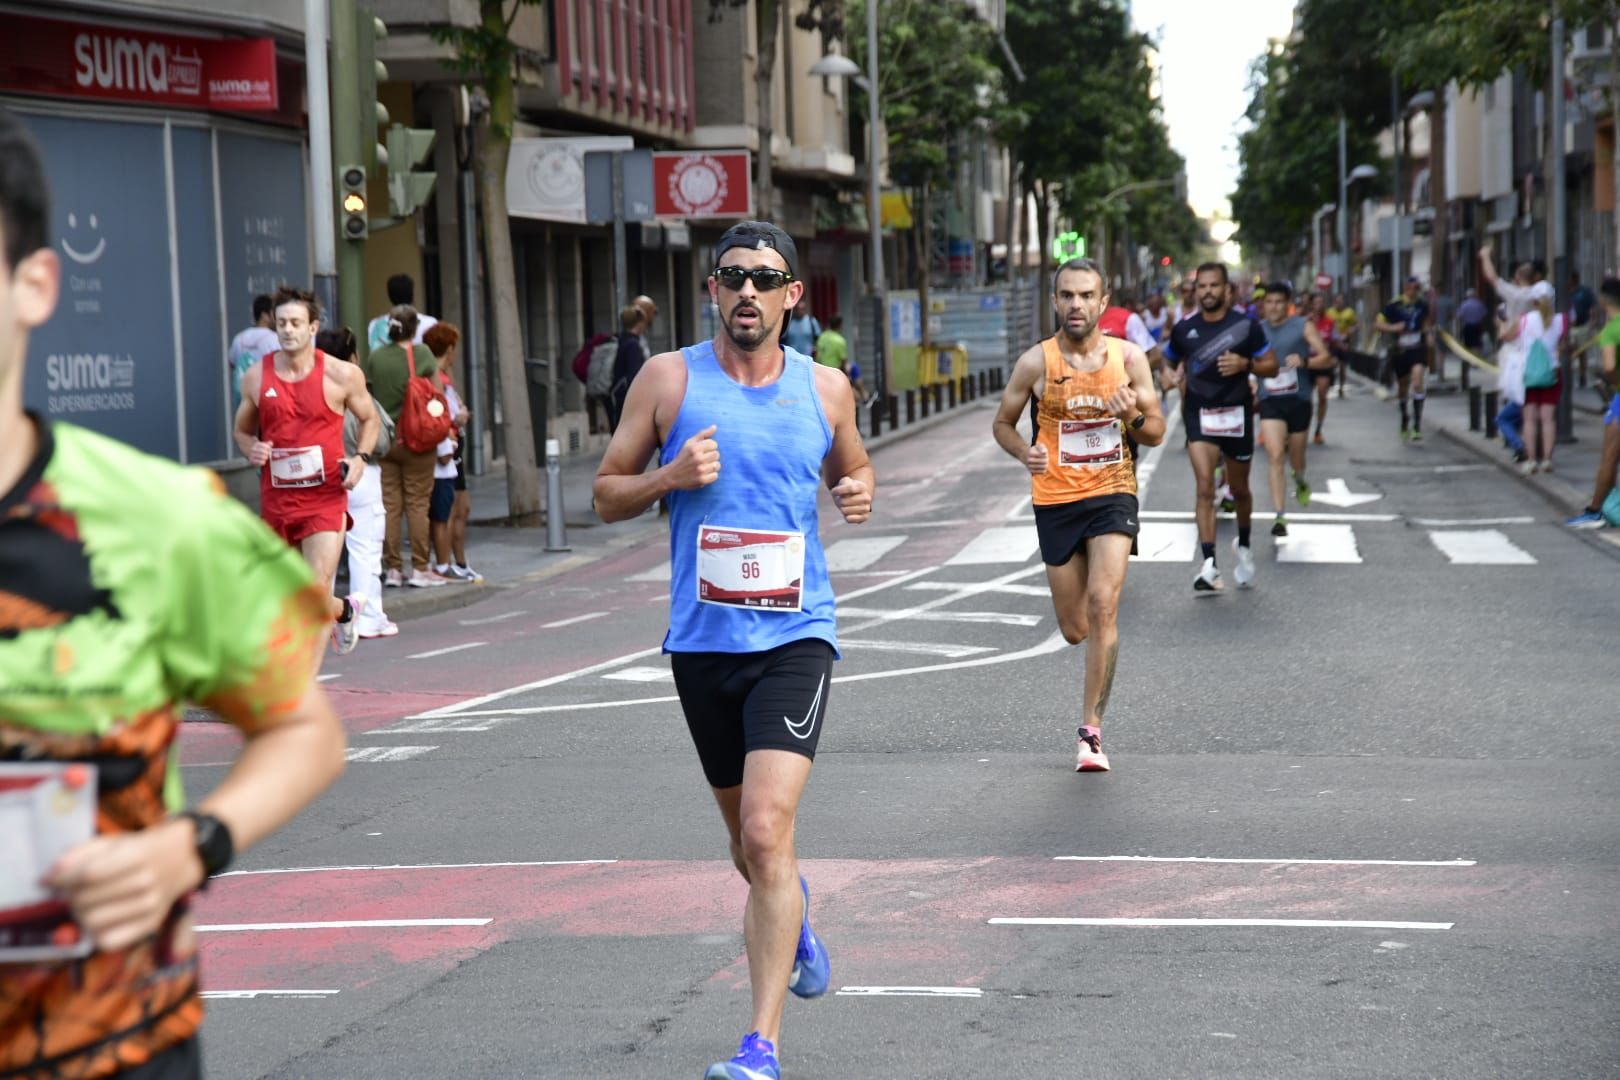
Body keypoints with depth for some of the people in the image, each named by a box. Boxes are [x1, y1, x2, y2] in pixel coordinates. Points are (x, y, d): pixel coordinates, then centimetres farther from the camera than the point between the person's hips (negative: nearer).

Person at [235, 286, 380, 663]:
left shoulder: (342, 375, -3)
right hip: (276, 500, 3)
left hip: (325, 498, -3)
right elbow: (242, 430, 16)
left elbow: (370, 420, 11)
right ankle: (347, 609, 39)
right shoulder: (256, 377, 3)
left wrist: (361, 458, -6)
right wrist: (252, 449, -6)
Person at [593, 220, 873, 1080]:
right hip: (702, 640, 2)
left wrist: (858, 493, -1)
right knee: (747, 839, 16)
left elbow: (852, 467, 22)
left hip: (793, 635, -2)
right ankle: (791, 913, 52)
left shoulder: (825, 389, 3)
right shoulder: (668, 379, 0)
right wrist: (669, 475, -15)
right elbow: (607, 494, 5)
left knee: (766, 832, -17)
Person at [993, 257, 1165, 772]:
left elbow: (1157, 433, 5)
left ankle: (1091, 728, -11)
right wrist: (1024, 452, -14)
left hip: (1112, 495, -1)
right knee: (1074, 629, 6)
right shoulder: (1037, 362, -4)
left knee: (1103, 606, -19)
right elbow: (1002, 423, 8)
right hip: (1056, 501, 1)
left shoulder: (1129, 357, -1)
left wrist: (1134, 416, -18)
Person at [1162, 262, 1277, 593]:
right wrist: (1174, 377, 0)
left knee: (1239, 489, 15)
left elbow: (1271, 365, -3)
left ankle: (1244, 546, 43)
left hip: (1236, 414, 0)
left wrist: (1245, 365, -20)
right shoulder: (1184, 329, 0)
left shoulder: (1245, 325, -6)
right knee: (1205, 487, -16)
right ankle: (1209, 567, -21)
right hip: (1199, 414, 0)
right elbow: (1169, 361, 18)